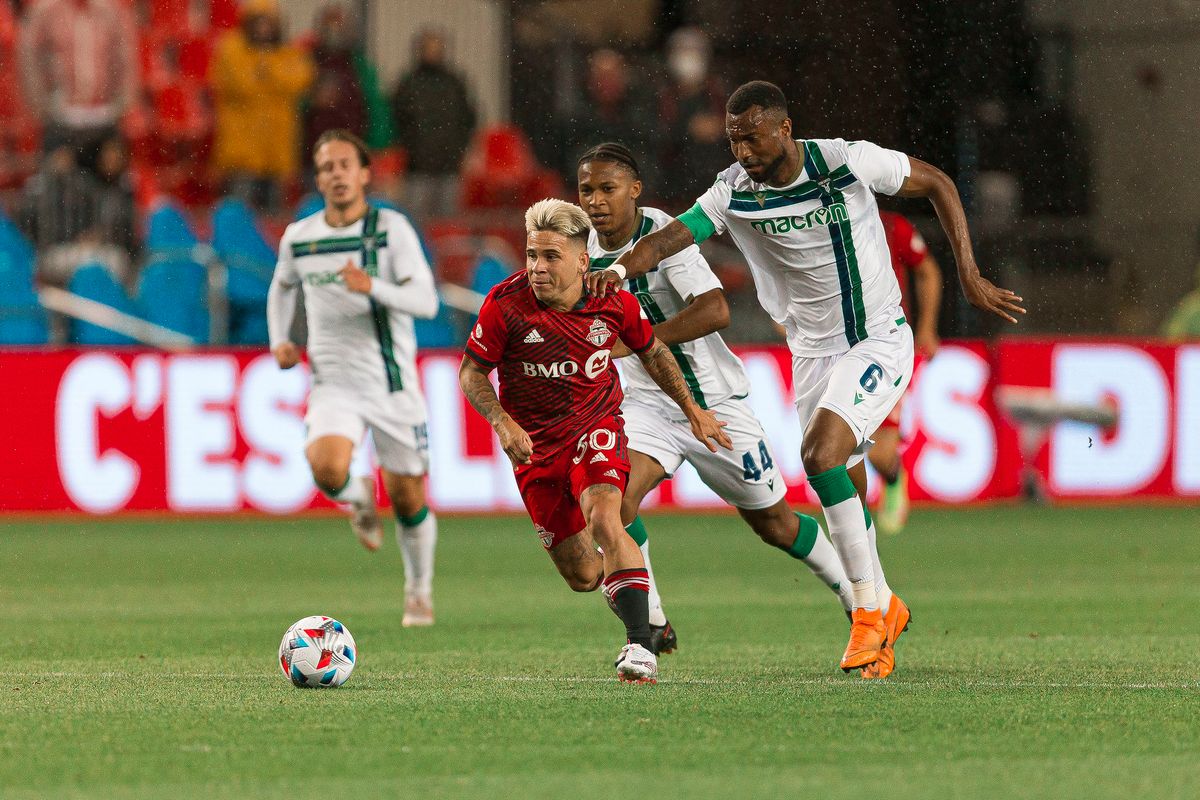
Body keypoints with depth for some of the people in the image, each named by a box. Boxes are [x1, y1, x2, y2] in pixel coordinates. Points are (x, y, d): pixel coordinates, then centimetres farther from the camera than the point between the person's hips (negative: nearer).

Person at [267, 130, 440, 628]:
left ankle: (419, 590, 30)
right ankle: (359, 500, 9)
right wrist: (279, 340, 9)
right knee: (327, 468, -28)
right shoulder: (297, 237, 4)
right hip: (334, 383, 1)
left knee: (408, 499, 4)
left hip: (393, 382, -1)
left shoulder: (391, 228, -7)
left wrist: (372, 287, -31)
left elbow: (426, 302, -15)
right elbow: (282, 287, 25)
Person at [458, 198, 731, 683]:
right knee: (582, 577, 3)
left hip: (597, 428, -1)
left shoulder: (613, 301, -11)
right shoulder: (506, 304, -17)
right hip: (534, 443, 1)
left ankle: (639, 644, -31)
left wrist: (691, 410, 13)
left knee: (603, 519, -31)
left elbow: (651, 351, 9)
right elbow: (471, 371, -5)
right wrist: (503, 422, -21)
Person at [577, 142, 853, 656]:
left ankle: (857, 596, 34)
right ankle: (653, 626, -12)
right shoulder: (587, 244, -2)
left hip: (714, 401, -4)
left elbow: (715, 310, -35)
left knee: (775, 525, 9)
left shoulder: (664, 235, -22)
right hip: (647, 402, 4)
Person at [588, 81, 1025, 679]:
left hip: (878, 341, -5)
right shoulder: (735, 193, -9)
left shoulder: (848, 162, -17)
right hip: (813, 355, 5)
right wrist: (620, 268, -42)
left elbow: (937, 184, -4)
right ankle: (885, 608, 33)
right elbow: (670, 236, -20)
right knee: (844, 493, 10)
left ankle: (868, 607, -14)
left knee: (821, 456, -24)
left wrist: (969, 276, -6)